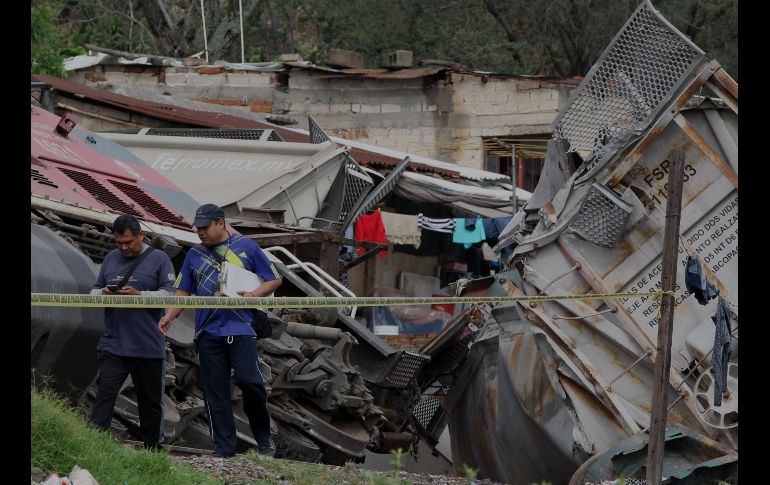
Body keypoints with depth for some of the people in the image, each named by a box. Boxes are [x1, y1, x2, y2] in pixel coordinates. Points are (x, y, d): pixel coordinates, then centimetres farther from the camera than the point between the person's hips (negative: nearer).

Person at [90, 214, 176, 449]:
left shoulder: (158, 259, 1)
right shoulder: (111, 258, 14)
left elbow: (170, 294, -7)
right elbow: (94, 290, 19)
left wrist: (139, 294, -20)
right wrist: (102, 293, -6)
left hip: (148, 348, -2)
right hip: (113, 346, 2)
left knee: (150, 401, 8)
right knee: (104, 395, -10)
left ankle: (152, 448, 20)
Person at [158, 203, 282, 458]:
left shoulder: (246, 247, 5)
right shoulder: (194, 254, 14)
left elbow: (274, 279, 8)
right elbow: (183, 291, 15)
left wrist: (255, 294, -10)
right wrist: (169, 316, -2)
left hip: (241, 328, -3)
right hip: (208, 331, 3)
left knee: (249, 381, -15)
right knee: (215, 391, 2)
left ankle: (264, 438, 4)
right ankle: (224, 447, 7)